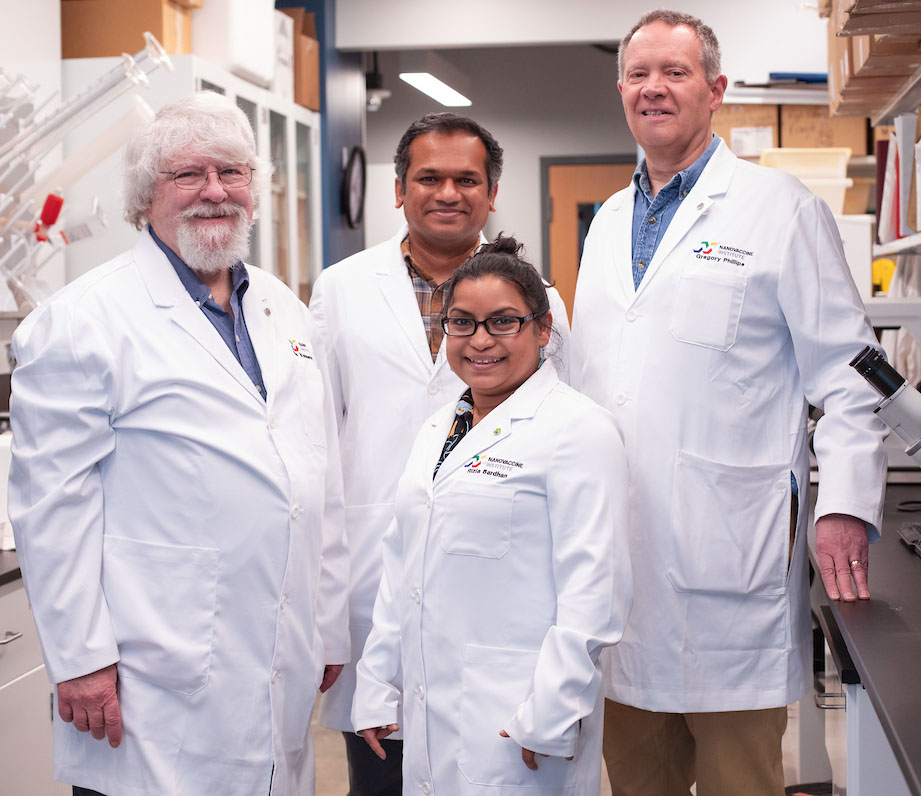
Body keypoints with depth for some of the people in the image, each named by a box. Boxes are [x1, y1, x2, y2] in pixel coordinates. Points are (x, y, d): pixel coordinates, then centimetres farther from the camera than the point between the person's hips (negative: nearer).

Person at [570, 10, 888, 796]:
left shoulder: (780, 208, -1)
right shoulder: (609, 222, 18)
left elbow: (845, 371, -3)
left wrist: (845, 506, -14)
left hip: (727, 550, -5)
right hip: (620, 552, 6)